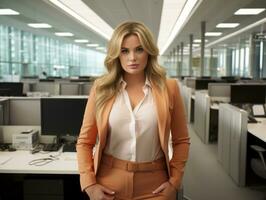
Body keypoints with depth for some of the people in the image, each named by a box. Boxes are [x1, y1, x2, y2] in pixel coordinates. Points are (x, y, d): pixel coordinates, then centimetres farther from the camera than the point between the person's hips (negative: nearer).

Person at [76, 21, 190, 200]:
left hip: (153, 186, 0)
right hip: (109, 183, 1)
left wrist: (175, 180, -2)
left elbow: (181, 140, 4)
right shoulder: (101, 88, -3)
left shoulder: (168, 88, -3)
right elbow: (85, 141, 2)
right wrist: (89, 184, -6)